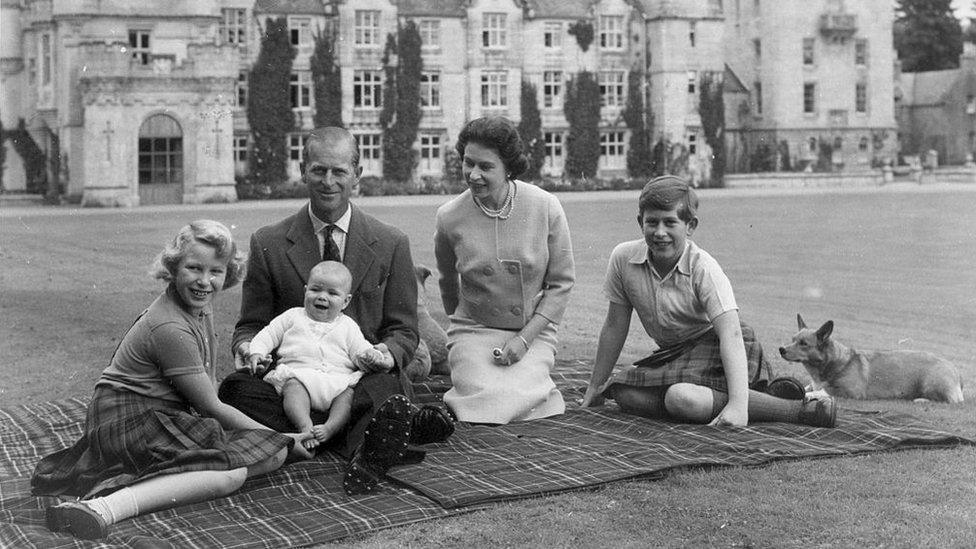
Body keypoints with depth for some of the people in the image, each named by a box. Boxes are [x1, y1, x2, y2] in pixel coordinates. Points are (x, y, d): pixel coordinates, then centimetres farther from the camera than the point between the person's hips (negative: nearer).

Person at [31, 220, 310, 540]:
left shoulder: (200, 304, 8)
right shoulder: (170, 329, -22)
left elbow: (206, 392, 17)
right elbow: (210, 406, -16)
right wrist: (279, 438, -7)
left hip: (169, 417, 10)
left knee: (275, 454, -4)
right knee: (231, 473, -29)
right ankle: (104, 507, -41)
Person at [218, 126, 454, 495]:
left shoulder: (391, 244, 8)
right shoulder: (268, 244, 7)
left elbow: (403, 331, 10)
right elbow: (251, 324, 12)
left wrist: (387, 352, -15)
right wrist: (246, 345, -13)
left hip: (364, 378, -1)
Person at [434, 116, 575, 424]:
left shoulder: (546, 208, -9)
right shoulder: (449, 217, -6)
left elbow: (561, 283, -3)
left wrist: (524, 337, -12)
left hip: (534, 332, 0)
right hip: (473, 331, 0)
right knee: (488, 398, -28)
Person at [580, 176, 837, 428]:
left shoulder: (703, 269, -23)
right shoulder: (623, 258, -10)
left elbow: (731, 333, -31)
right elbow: (615, 326, 2)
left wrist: (737, 405, -44)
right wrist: (595, 386, 7)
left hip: (715, 347, -5)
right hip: (674, 352, 5)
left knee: (682, 398, -34)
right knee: (624, 395, -20)